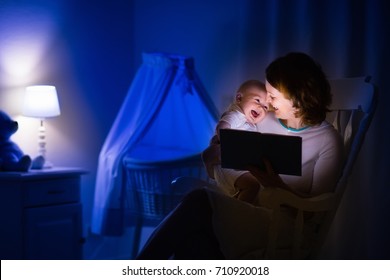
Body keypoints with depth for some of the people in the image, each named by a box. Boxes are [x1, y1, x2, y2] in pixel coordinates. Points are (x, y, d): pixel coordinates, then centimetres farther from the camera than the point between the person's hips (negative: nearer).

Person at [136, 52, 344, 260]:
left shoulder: (328, 140, -1)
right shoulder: (266, 122, 15)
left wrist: (277, 186, -20)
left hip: (288, 226, -5)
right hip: (253, 215, 5)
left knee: (200, 203, -27)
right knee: (191, 236, -31)